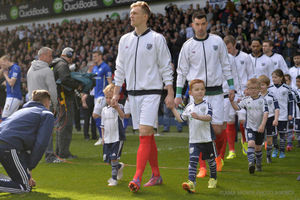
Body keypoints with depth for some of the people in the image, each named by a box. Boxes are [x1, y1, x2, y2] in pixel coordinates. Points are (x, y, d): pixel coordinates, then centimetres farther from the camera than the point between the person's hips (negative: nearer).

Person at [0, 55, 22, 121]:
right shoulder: (9, 69, 15)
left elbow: (11, 83, -21)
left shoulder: (15, 68, -13)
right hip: (11, 97, 10)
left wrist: (5, 75, -6)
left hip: (14, 97, -10)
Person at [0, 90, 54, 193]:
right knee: (26, 187, 0)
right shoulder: (47, 115, 11)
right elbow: (41, 144, -2)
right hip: (10, 147, -8)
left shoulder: (22, 110, 35)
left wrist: (27, 170, 26)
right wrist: (29, 168, 3)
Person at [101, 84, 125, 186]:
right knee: (109, 159, 11)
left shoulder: (119, 107, -7)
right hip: (108, 138, 6)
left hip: (118, 137, -6)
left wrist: (116, 108, -50)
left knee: (114, 158, -12)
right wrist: (103, 136, 13)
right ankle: (119, 166, 40)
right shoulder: (104, 110, 10)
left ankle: (114, 178, -4)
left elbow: (122, 116, -31)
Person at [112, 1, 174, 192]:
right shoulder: (125, 40, 12)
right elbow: (120, 68, 17)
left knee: (145, 133, -15)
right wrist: (116, 93, 13)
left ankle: (137, 178, -20)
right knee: (148, 136, 8)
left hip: (151, 92, -5)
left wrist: (170, 93, -6)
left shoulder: (157, 39, -2)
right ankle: (156, 175, 17)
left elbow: (166, 67, -1)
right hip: (133, 93, 5)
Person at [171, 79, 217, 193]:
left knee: (211, 160, 15)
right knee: (193, 160, -14)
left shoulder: (206, 105, -8)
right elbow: (181, 119, 15)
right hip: (193, 140, 2)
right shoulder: (189, 107, 6)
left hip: (207, 139, -2)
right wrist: (173, 108, 13)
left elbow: (209, 117, -24)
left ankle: (213, 179, 38)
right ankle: (191, 182, -24)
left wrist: (198, 117, -41)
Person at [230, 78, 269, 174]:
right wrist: (232, 100, -16)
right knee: (251, 143, -22)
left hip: (260, 128, 0)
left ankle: (259, 164, 32)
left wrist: (262, 125, -24)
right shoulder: (246, 100, 0)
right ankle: (251, 162, -28)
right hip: (250, 127, 0)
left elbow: (266, 113, -14)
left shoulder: (262, 100, -7)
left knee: (258, 147, 12)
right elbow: (237, 107, 1)